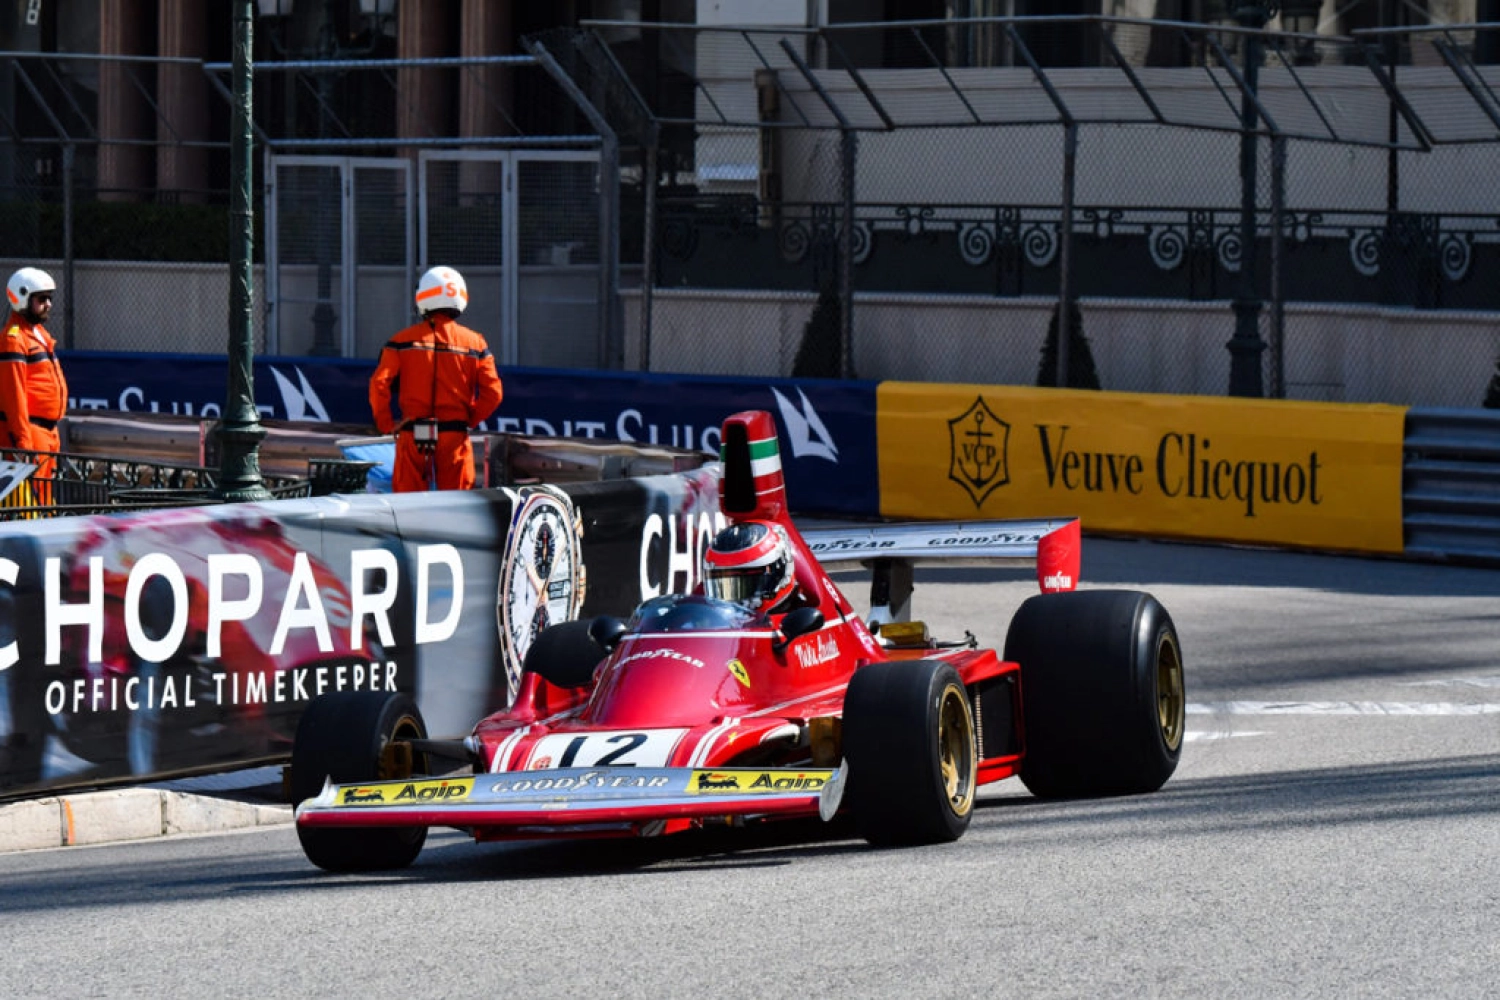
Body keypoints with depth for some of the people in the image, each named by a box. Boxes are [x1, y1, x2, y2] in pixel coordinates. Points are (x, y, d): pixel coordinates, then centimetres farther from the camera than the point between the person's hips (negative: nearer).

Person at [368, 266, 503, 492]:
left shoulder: (403, 340, -1)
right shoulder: (474, 343, 2)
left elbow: (379, 384, -8)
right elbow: (492, 393, -3)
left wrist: (386, 424, 3)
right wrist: (470, 420, 10)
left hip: (412, 437, 0)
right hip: (455, 438, 0)